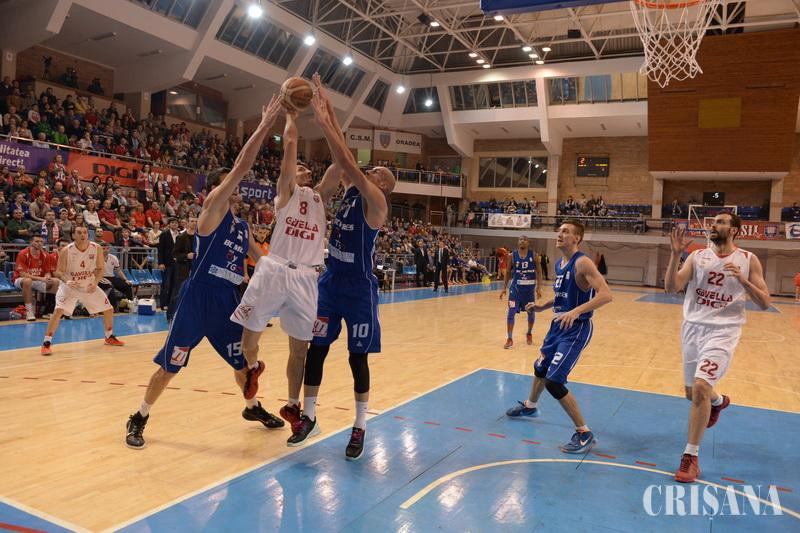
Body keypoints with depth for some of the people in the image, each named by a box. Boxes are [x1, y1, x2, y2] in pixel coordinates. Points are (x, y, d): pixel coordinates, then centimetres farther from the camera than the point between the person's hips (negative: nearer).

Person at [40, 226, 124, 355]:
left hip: (89, 286, 4)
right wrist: (67, 281, -33)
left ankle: (109, 337, 28)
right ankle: (46, 343, -12)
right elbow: (59, 271, -13)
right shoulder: (66, 251, -19)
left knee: (108, 309, 6)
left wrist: (95, 282, -20)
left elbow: (100, 268, -4)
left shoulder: (96, 248, -12)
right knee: (59, 310, -24)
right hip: (70, 286, -3)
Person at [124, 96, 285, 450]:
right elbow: (241, 166, -16)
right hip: (198, 297, -7)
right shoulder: (212, 209, -7)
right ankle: (139, 419, 21)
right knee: (169, 366, 2)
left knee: (242, 361, 17)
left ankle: (253, 407, 40)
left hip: (228, 299, 7)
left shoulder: (242, 226, 14)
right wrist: (265, 125, -16)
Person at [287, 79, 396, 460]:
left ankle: (360, 428, 17)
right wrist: (323, 106, -2)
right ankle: (308, 417, 24)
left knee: (357, 357, 3)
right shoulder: (351, 190, 8)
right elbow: (344, 160, 4)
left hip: (359, 290, -7)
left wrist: (323, 121, -23)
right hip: (330, 283, 7)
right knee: (315, 349, 9)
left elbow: (348, 162, -21)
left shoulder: (376, 202, -11)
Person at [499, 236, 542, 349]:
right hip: (516, 287, -1)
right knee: (511, 312, -8)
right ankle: (510, 339, 0)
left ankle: (529, 334, 36)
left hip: (529, 287, 1)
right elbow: (508, 273, 5)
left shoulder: (533, 255, -3)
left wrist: (538, 287, -9)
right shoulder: (512, 255, -3)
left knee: (531, 312, 13)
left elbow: (538, 271, -1)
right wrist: (504, 288, -1)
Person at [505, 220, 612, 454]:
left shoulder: (582, 263, -20)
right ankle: (530, 406, 54)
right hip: (559, 324, 9)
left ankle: (584, 434, -3)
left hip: (576, 329, -9)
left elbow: (606, 294, -29)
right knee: (540, 367, 26)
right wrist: (543, 306, 11)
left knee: (554, 381, -15)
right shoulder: (559, 264, 8)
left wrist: (576, 311, -39)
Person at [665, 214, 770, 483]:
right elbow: (671, 287, -8)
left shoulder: (748, 260, -2)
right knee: (692, 392, 17)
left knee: (700, 387, -20)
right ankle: (718, 401, 55)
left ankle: (691, 457, -6)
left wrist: (743, 281, -21)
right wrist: (676, 254, -19)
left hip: (722, 332, -4)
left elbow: (764, 303, -4)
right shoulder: (698, 256, 3)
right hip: (693, 328, 4)